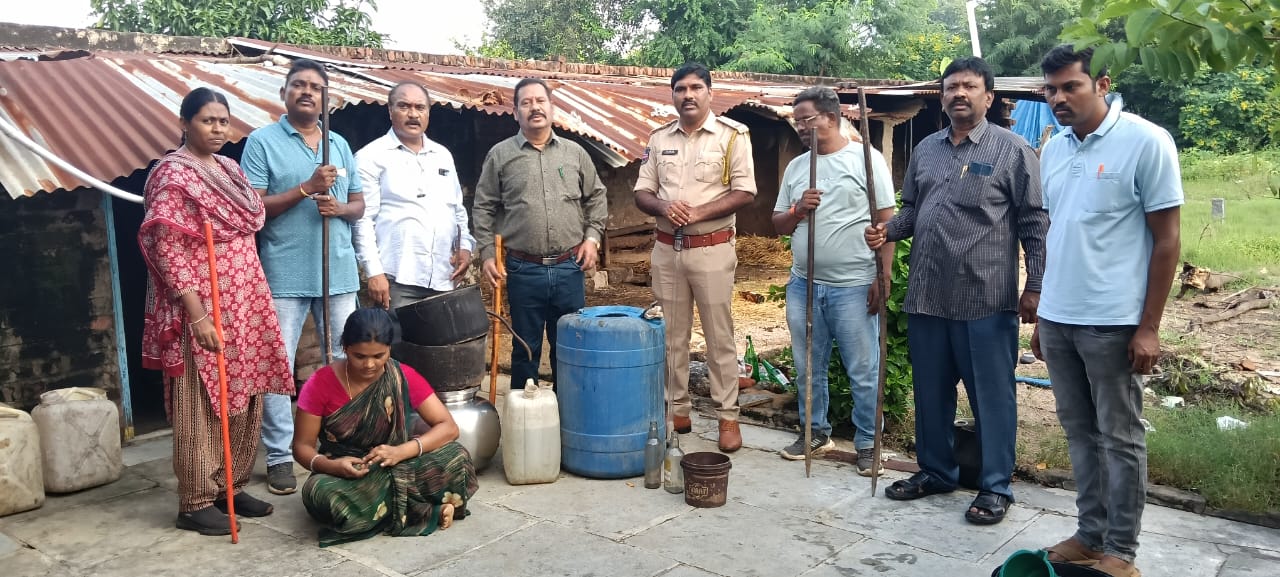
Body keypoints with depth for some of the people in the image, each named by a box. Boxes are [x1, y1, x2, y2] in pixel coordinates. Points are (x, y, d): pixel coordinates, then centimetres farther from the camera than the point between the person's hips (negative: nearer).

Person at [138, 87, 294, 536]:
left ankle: (231, 487, 25)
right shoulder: (173, 175, -11)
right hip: (202, 309, -8)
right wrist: (197, 315, -21)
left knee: (244, 400, 12)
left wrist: (255, 301, 17)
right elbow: (166, 250, -17)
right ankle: (195, 502, 11)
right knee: (202, 406, 0)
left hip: (245, 304, 8)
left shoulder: (230, 169, 12)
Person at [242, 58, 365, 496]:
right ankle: (279, 456, 11)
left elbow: (359, 204, 16)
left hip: (338, 272, 4)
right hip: (284, 274, -4)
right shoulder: (263, 142, 0)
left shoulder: (339, 144, 14)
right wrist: (308, 188, -16)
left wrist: (340, 208, -8)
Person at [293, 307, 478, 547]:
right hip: (343, 475, 1)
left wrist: (402, 451, -28)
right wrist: (330, 465, -28)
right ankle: (425, 509, -21)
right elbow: (302, 446, -6)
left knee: (456, 457, -25)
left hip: (396, 469, 0)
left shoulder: (403, 378, -9)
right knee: (323, 495, -37)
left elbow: (448, 427, -12)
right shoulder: (321, 384, -12)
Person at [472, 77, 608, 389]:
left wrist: (592, 237, 4)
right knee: (526, 349, 9)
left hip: (569, 268, 2)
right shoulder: (500, 154, 2)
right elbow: (484, 208, 4)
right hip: (522, 270, -2)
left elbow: (596, 198, 15)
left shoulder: (575, 153, 8)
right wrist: (487, 254, -3)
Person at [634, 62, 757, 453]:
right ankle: (678, 411, 22)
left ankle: (728, 417, 12)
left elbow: (744, 193, -9)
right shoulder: (659, 138, 8)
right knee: (672, 337, 10)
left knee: (719, 338, 2)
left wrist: (698, 212, -19)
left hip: (712, 249, -4)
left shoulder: (732, 135, -4)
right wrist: (664, 208, -14)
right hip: (666, 249, 4)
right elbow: (642, 193, 8)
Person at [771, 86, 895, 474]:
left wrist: (883, 277, -12)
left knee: (863, 372, 2)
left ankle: (867, 444, 16)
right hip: (803, 285, 6)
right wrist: (797, 210, -8)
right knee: (808, 368, 14)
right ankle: (816, 432, 30)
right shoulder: (795, 167, 12)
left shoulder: (865, 159, -3)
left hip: (854, 287, -5)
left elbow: (885, 222, -6)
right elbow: (778, 225, 15)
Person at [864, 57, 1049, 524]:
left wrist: (1035, 288, -7)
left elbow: (1036, 223, -4)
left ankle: (995, 486, 17)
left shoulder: (1012, 150, -3)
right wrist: (887, 231, -3)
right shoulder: (925, 149, 13)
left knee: (992, 396, 4)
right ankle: (936, 470, 30)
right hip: (926, 295, 5)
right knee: (931, 390, 15)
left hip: (986, 299, -5)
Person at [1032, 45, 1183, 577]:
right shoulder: (1052, 150, 10)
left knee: (1120, 438, 5)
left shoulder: (1146, 142, -7)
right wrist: (1042, 314, 15)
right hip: (1057, 319, 6)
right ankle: (1090, 534, 27)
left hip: (1113, 323, -6)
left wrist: (1149, 327, -11)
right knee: (1080, 432, 14)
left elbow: (1166, 240, -7)